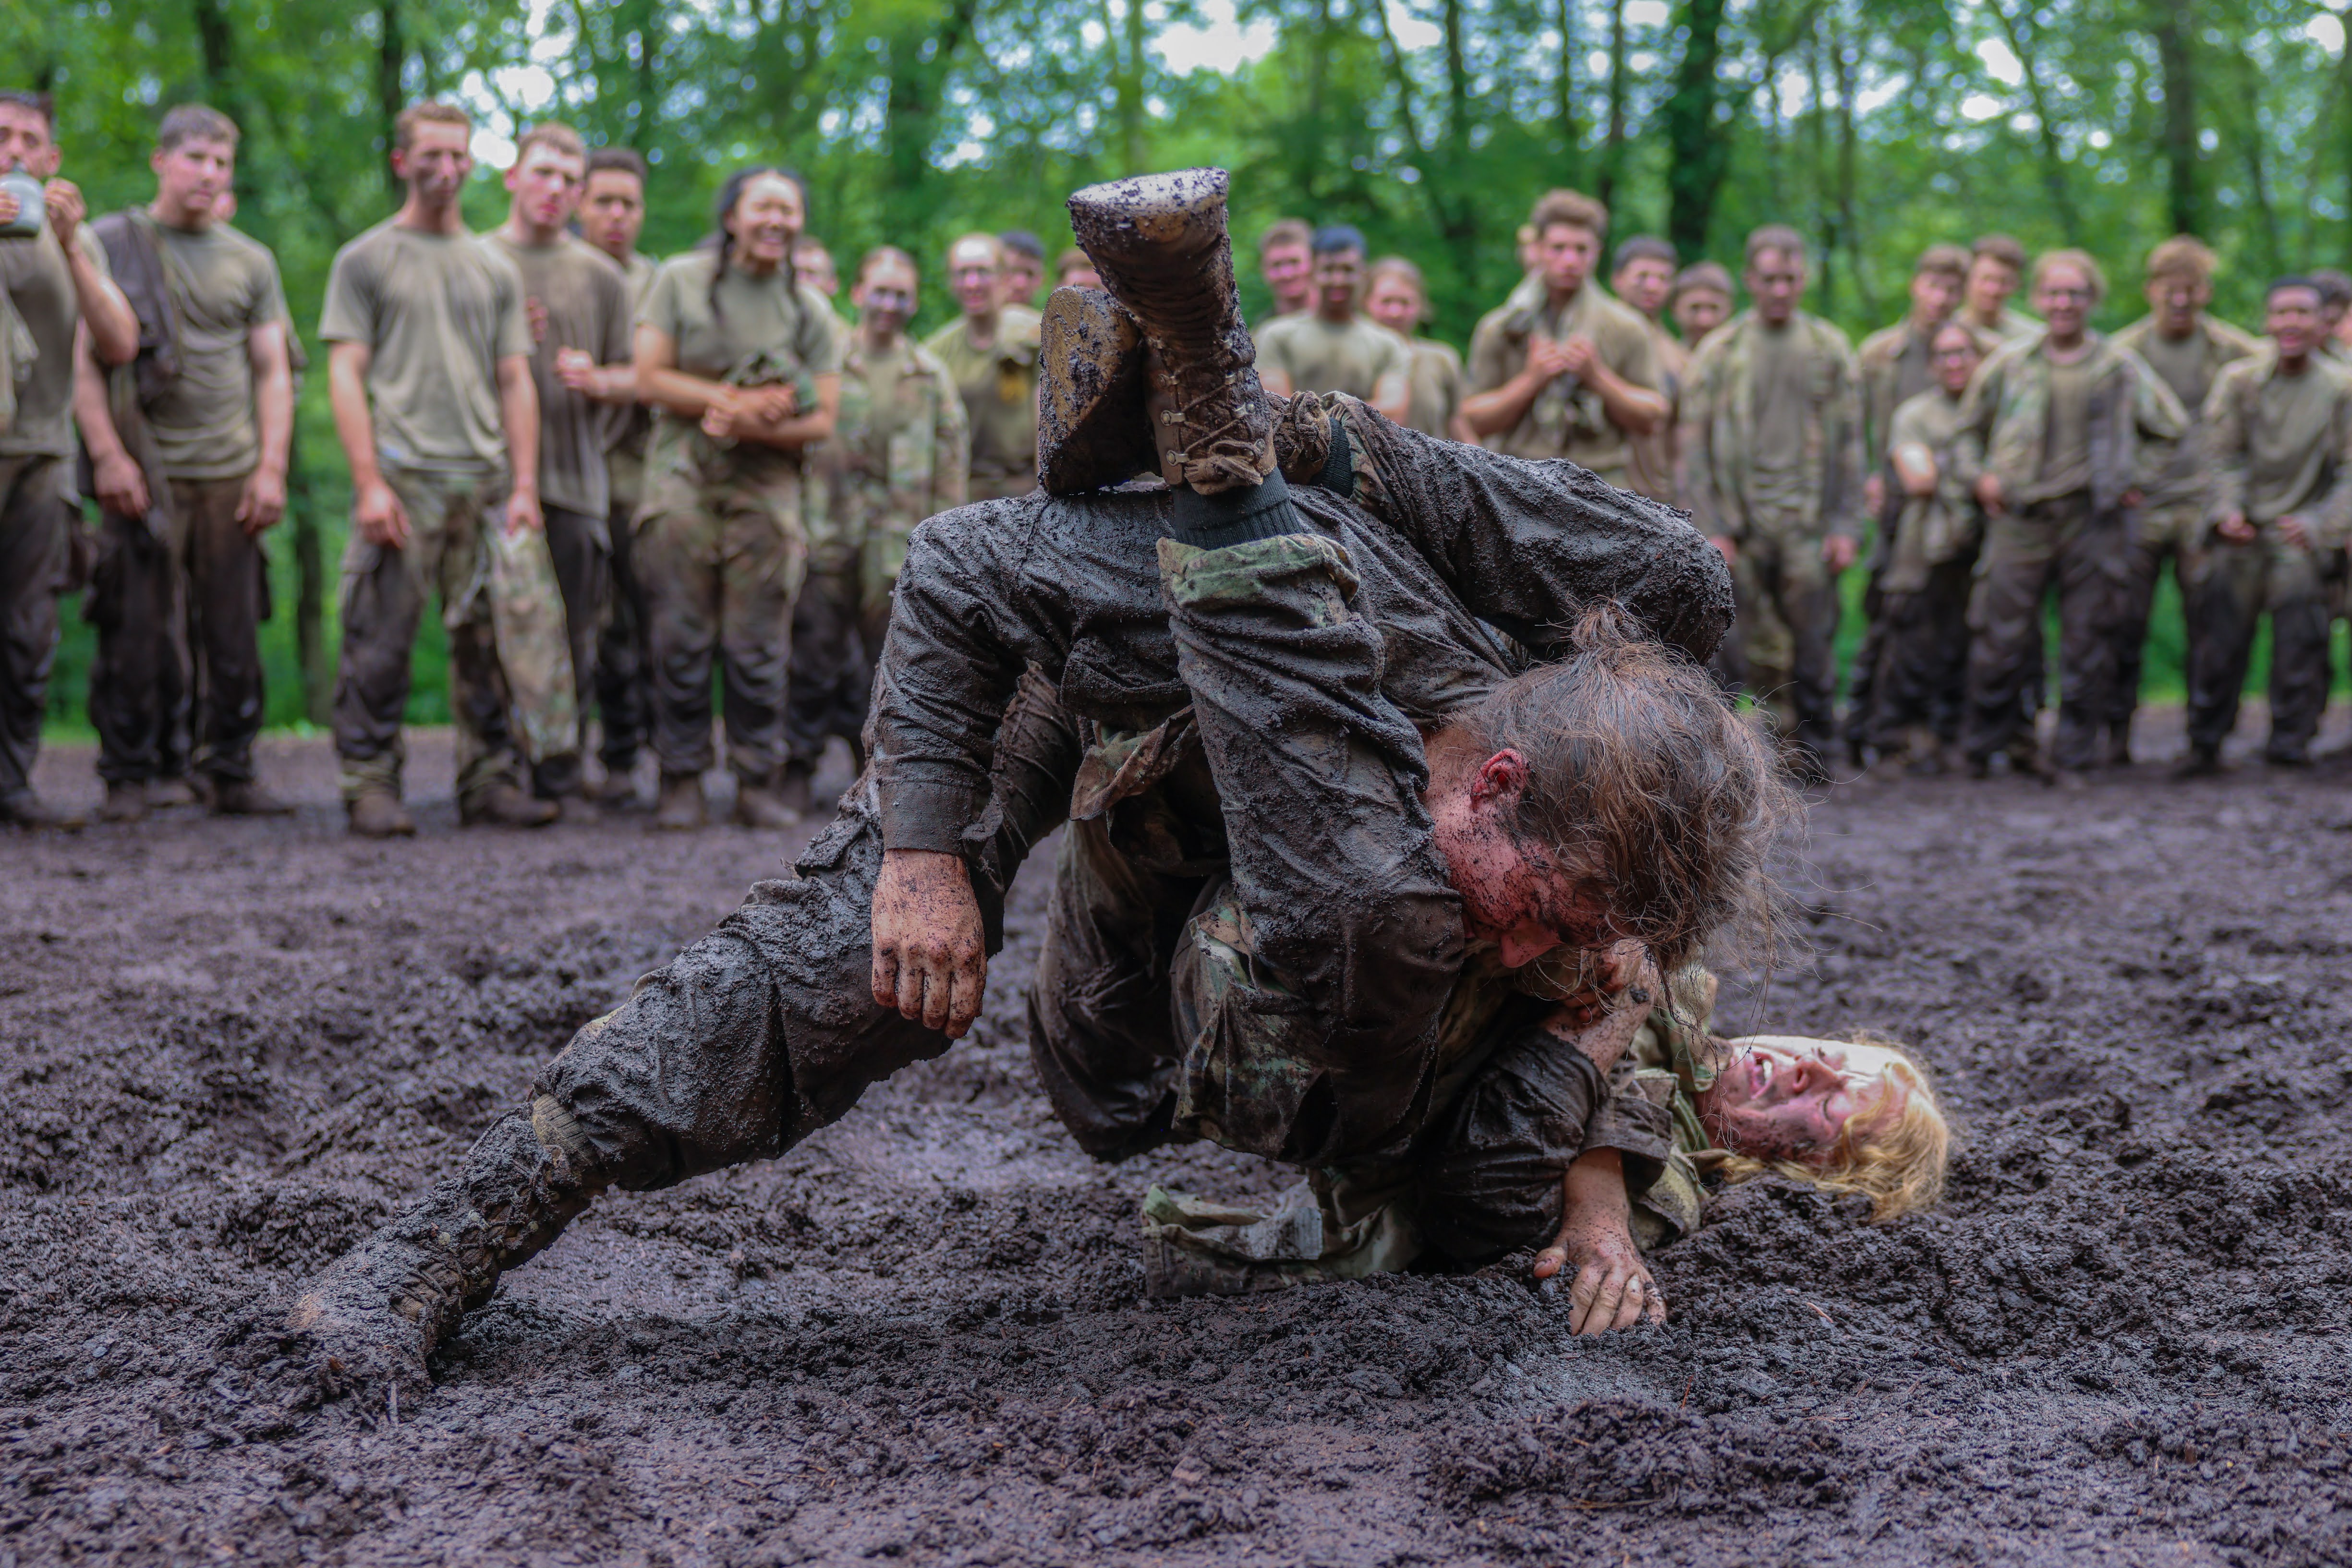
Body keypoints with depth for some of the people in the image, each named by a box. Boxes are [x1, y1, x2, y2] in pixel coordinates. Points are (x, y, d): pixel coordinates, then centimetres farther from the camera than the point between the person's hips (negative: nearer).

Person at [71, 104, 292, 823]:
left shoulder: (250, 261, 16)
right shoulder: (109, 243, 7)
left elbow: (273, 371, 14)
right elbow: (82, 359, 1)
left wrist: (272, 467, 2)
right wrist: (107, 454, -10)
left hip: (232, 474, 3)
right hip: (146, 472, -3)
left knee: (233, 635, 1)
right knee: (136, 634, -4)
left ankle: (230, 773, 9)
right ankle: (127, 777, 5)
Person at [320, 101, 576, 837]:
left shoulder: (495, 269, 18)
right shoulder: (365, 260, 7)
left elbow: (515, 382, 15)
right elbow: (346, 374, 0)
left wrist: (523, 486, 4)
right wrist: (368, 483, -11)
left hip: (487, 479, 4)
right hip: (403, 474, -3)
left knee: (499, 631, 0)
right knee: (380, 640, -5)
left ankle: (491, 778, 7)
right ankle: (370, 783, 1)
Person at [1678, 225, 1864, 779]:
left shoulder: (1830, 349, 10)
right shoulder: (1720, 351, 5)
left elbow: (1849, 444, 10)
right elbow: (1694, 446, 3)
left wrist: (1846, 525, 2)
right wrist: (1708, 529, -5)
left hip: (1807, 524, 1)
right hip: (1738, 523, -1)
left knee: (1814, 640, 2)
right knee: (1721, 638, -7)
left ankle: (1814, 748, 15)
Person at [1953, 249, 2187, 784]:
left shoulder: (2120, 367, 8)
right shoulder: (2009, 362, 6)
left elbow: (2172, 426, 20)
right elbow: (1967, 429, 17)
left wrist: (2138, 476, 11)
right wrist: (1979, 476, 2)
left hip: (2092, 519, 1)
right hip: (2021, 515, -1)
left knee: (2088, 638, 1)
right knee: (2000, 636, -4)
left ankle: (2074, 751, 10)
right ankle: (1999, 735, 15)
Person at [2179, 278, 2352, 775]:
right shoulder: (2238, 379, 1)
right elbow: (2222, 455, 5)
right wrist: (2227, 510, -10)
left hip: (2300, 533, -1)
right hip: (2241, 532, 1)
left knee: (2300, 636, -7)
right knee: (2221, 635, 0)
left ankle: (2291, 739, 6)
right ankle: (2205, 745, 9)